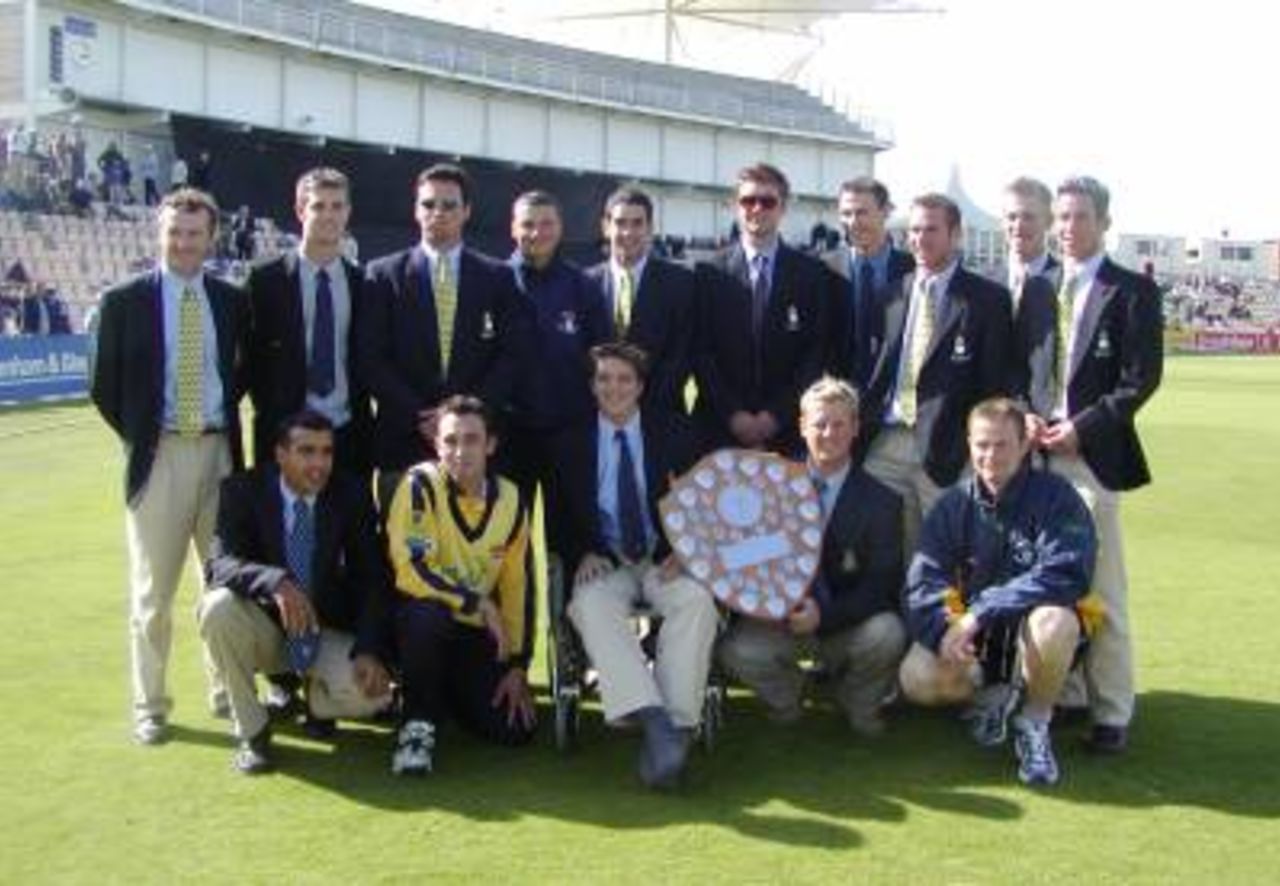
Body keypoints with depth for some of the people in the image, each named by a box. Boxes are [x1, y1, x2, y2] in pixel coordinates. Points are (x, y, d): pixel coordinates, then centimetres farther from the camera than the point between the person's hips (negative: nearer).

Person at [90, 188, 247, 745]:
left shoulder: (232, 301, 6)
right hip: (159, 454, -2)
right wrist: (137, 437, 0)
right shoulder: (124, 301, -1)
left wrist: (226, 413, 7)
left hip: (220, 451, 3)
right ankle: (150, 706, 13)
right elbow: (104, 388, 3)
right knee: (152, 590, 2)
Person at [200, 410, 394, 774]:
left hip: (327, 632, 0)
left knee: (369, 693, -27)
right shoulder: (243, 491, -10)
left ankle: (317, 696, 13)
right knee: (218, 606, -33)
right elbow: (219, 564, -23)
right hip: (264, 627, 0)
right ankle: (251, 730, -12)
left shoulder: (352, 497, -7)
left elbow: (372, 580, -9)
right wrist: (275, 581, -44)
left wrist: (370, 650, -24)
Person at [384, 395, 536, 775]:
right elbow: (412, 571, -25)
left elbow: (518, 587, 5)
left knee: (516, 729, -10)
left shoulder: (511, 500, -1)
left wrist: (518, 666, 1)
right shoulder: (420, 485, -16)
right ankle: (419, 722, -15)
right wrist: (479, 604, -22)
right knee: (428, 612, -40)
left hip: (476, 633, 4)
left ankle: (446, 693, 23)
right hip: (419, 621, -4)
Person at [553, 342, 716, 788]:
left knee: (697, 599, -33)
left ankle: (675, 724, -34)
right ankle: (653, 719, -44)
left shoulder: (674, 433, 9)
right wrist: (583, 555, -9)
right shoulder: (571, 442, 10)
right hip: (603, 565, 0)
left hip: (663, 562, 0)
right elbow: (561, 517, 12)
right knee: (591, 605, -35)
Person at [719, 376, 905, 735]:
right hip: (782, 616, 1)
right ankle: (786, 699, 9)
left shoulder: (881, 500, -2)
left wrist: (824, 615, -23)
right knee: (738, 651, -27)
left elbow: (882, 584, -8)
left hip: (848, 623, -1)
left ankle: (856, 703, 4)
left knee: (886, 636, -31)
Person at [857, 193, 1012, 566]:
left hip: (945, 449, -4)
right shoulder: (894, 293, 13)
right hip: (887, 442, 4)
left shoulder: (988, 298, -1)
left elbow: (996, 383, -3)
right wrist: (864, 428, 5)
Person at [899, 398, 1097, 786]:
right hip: (973, 637, 3)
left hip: (1028, 631, -3)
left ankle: (1034, 724, -9)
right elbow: (923, 580, -9)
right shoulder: (955, 504, -1)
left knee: (1053, 622, -38)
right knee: (917, 678, -24)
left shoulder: (1055, 496, -12)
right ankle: (992, 694, 11)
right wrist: (943, 629, -31)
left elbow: (1066, 575, -25)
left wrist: (982, 611, -30)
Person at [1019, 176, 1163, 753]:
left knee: (1101, 590, -3)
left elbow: (1142, 377, -7)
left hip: (1093, 454, -5)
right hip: (1038, 452, 5)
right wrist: (1024, 416, -1)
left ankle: (1112, 712, 6)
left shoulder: (1132, 291, 0)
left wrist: (1082, 429, -13)